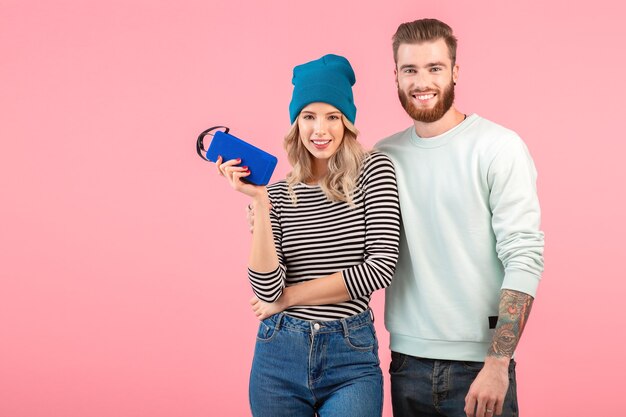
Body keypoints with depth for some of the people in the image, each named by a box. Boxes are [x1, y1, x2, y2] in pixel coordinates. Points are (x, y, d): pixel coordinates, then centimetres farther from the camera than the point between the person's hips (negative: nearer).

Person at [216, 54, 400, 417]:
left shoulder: (373, 170, -1)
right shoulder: (277, 193, 3)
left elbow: (381, 266, -12)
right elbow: (267, 290, -8)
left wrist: (290, 296, -6)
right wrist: (259, 202, -13)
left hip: (351, 359, -2)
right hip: (279, 357, 2)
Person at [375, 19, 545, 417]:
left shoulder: (499, 147, -7)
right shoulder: (384, 156, 7)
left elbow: (525, 258, -12)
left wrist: (498, 365, -17)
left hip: (479, 363, -4)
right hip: (408, 360, 4)